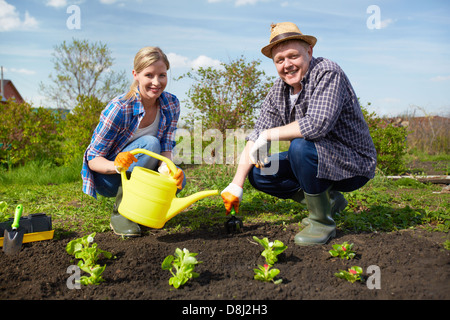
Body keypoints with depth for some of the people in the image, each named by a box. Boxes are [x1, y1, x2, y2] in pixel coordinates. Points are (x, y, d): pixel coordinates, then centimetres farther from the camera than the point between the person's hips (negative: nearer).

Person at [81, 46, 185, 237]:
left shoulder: (171, 104, -11)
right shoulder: (119, 109, -26)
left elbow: (165, 150, -12)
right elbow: (93, 159, -21)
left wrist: (167, 168, -35)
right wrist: (116, 166, -43)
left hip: (133, 174, 5)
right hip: (105, 178, -5)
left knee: (177, 179, -22)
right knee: (149, 143, -30)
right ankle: (119, 213, -18)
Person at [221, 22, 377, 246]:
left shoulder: (327, 73, -20)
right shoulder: (278, 91, 1)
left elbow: (317, 124, -36)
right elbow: (256, 137, 0)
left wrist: (269, 134, -23)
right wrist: (237, 185, -7)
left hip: (353, 163, -8)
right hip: (318, 161, 8)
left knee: (300, 146, -34)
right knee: (258, 173, 2)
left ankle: (322, 221, -13)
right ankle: (328, 199, 10)